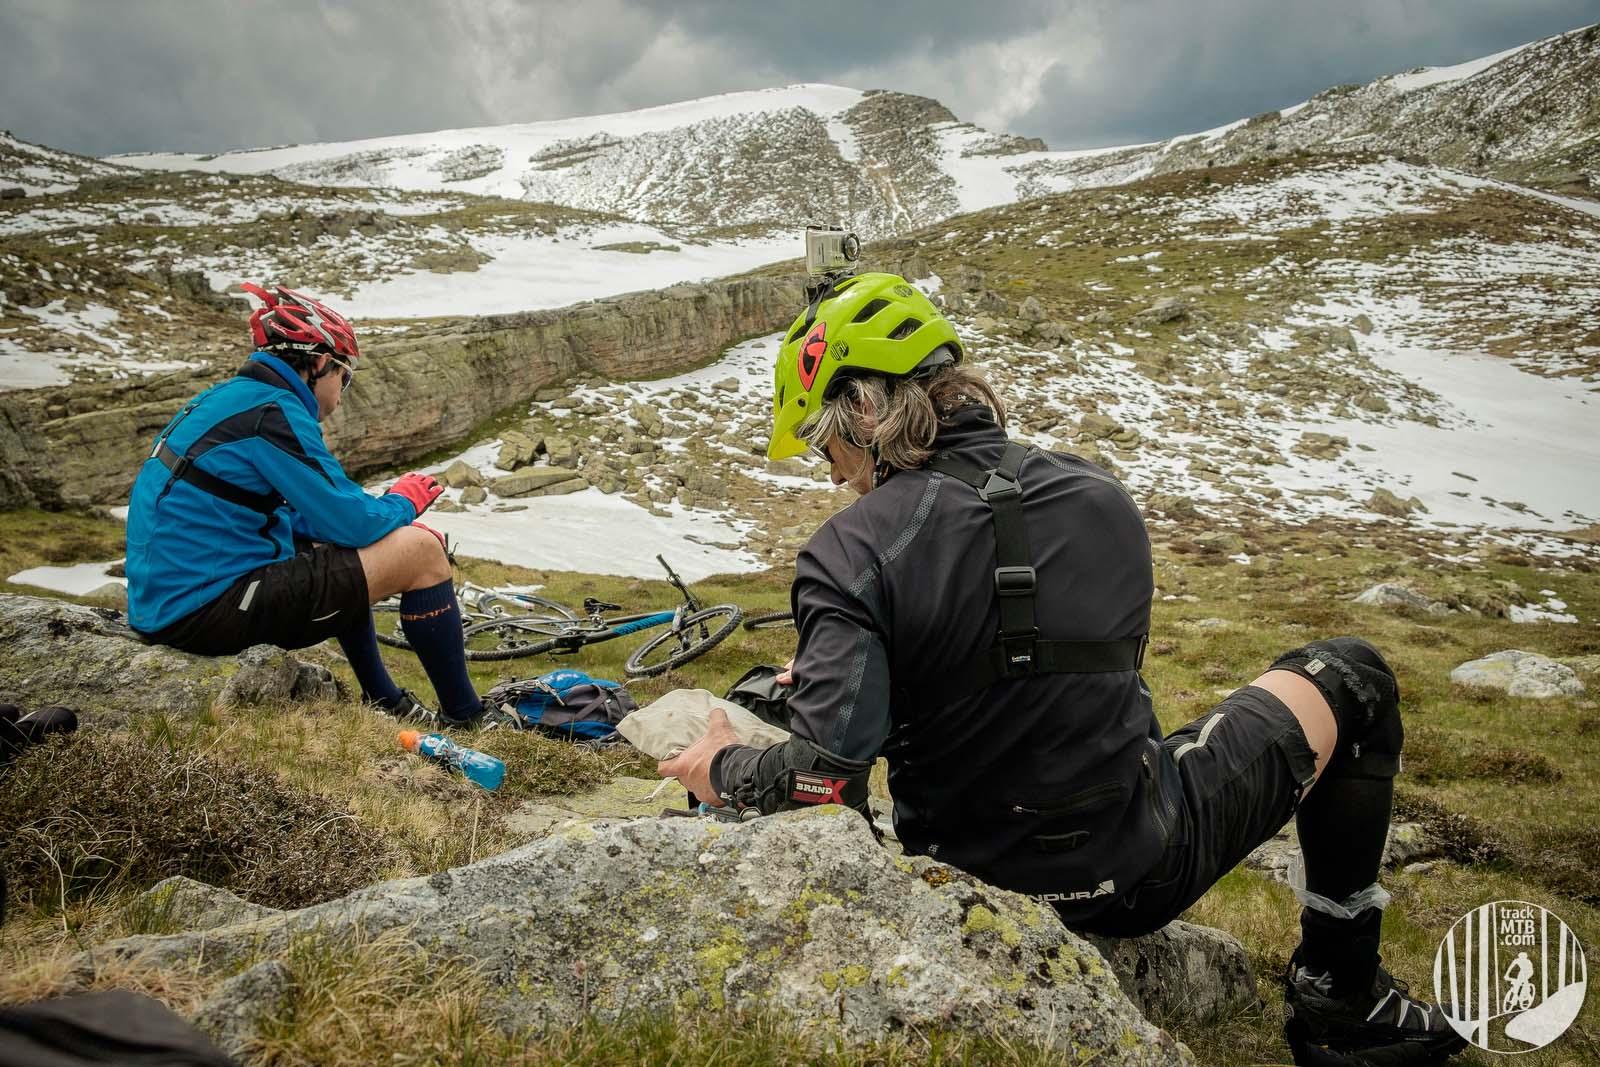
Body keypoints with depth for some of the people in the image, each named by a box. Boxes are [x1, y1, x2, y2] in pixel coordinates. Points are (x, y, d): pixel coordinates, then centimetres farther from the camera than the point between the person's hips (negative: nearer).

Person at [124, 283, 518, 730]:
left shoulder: (228, 399, 15)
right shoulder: (272, 412, -16)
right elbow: (352, 523, -16)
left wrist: (387, 512, 13)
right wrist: (404, 501, 4)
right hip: (206, 609, -11)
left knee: (338, 558, 30)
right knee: (421, 550, -10)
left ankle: (385, 703, 31)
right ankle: (464, 715, 4)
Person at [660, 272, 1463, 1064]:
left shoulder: (847, 553, -19)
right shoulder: (1102, 497, -5)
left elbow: (829, 778, -27)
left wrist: (726, 771, -4)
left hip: (974, 887, 1)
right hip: (1139, 871, 0)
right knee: (1351, 678, 20)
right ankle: (1339, 991, 25)